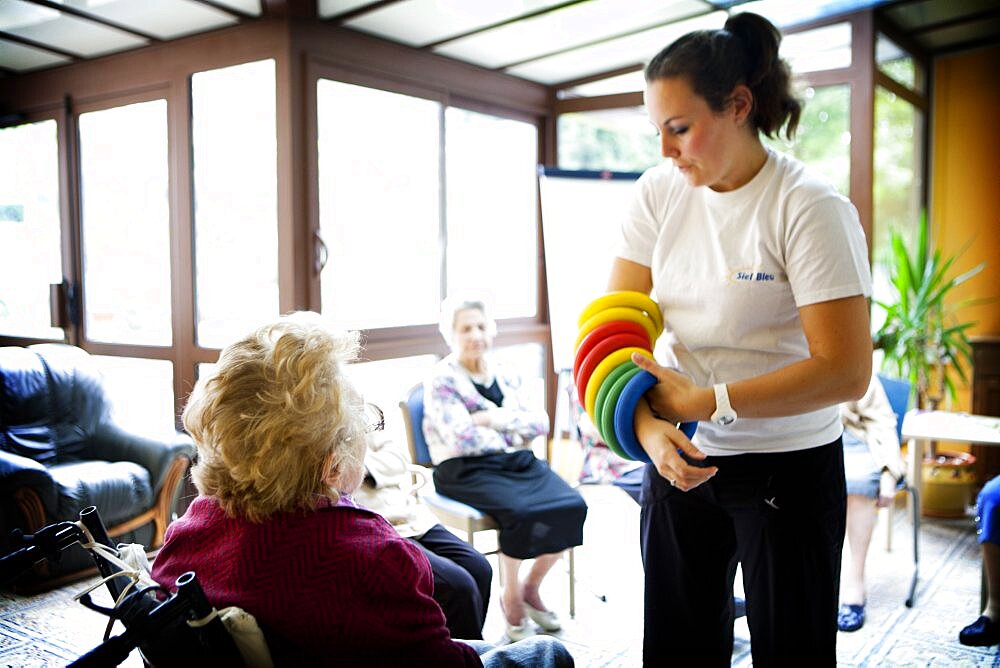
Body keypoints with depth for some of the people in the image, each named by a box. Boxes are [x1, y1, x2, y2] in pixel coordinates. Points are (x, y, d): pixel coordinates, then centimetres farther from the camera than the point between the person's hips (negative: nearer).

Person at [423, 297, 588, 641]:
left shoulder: (506, 375, 15)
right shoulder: (441, 380, -2)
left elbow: (541, 422, 7)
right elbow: (463, 438, -15)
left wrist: (497, 419, -10)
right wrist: (517, 426, -4)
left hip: (517, 460, 6)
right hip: (468, 470, -6)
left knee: (572, 506, -18)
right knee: (522, 512, -32)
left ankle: (531, 587, 4)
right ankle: (511, 597, -5)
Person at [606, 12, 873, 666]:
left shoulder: (810, 208, -16)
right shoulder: (660, 190, -2)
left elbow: (847, 371, -21)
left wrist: (706, 400, -21)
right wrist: (647, 422, -19)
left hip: (790, 467, -4)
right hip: (679, 457, 5)